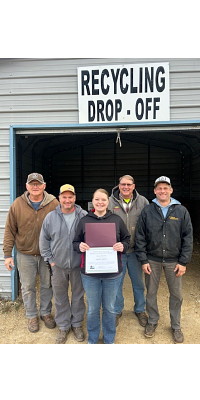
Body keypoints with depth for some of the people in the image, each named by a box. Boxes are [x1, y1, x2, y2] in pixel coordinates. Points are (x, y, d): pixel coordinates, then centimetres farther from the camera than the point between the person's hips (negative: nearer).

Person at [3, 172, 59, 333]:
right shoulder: (17, 204, -6)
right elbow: (10, 231, -2)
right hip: (25, 255, 0)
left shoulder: (54, 204, -8)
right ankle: (32, 316, 35)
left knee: (47, 285, 16)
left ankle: (46, 313, 38)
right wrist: (8, 254, -4)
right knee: (28, 288, 13)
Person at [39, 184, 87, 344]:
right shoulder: (51, 217, -4)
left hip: (78, 264, -1)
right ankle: (63, 326, 32)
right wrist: (50, 259, 2)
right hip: (58, 265, 1)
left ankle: (77, 324, 36)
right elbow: (44, 240, 5)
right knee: (60, 297, 13)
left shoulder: (84, 216, -8)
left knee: (78, 296, 15)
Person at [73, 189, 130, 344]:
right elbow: (76, 242, 6)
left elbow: (127, 239, 8)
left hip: (112, 273, 0)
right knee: (92, 309, 14)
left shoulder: (117, 220, 2)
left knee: (109, 308, 15)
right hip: (90, 273, 0)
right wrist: (80, 246, -16)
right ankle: (92, 340, 37)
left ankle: (109, 340, 37)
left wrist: (122, 246, -13)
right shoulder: (84, 221, 2)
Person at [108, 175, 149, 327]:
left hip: (136, 250, 1)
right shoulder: (110, 202, -5)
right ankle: (117, 310, 34)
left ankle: (140, 310, 38)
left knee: (138, 283, 16)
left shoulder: (142, 202, -2)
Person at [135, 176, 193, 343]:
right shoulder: (147, 211, -3)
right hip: (152, 260, 0)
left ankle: (176, 326, 33)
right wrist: (143, 260, -6)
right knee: (151, 292, 13)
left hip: (174, 261, 0)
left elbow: (188, 237, -3)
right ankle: (153, 321, 36)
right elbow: (140, 237, -2)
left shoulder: (181, 211, -3)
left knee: (176, 294, 11)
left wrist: (183, 262, -6)